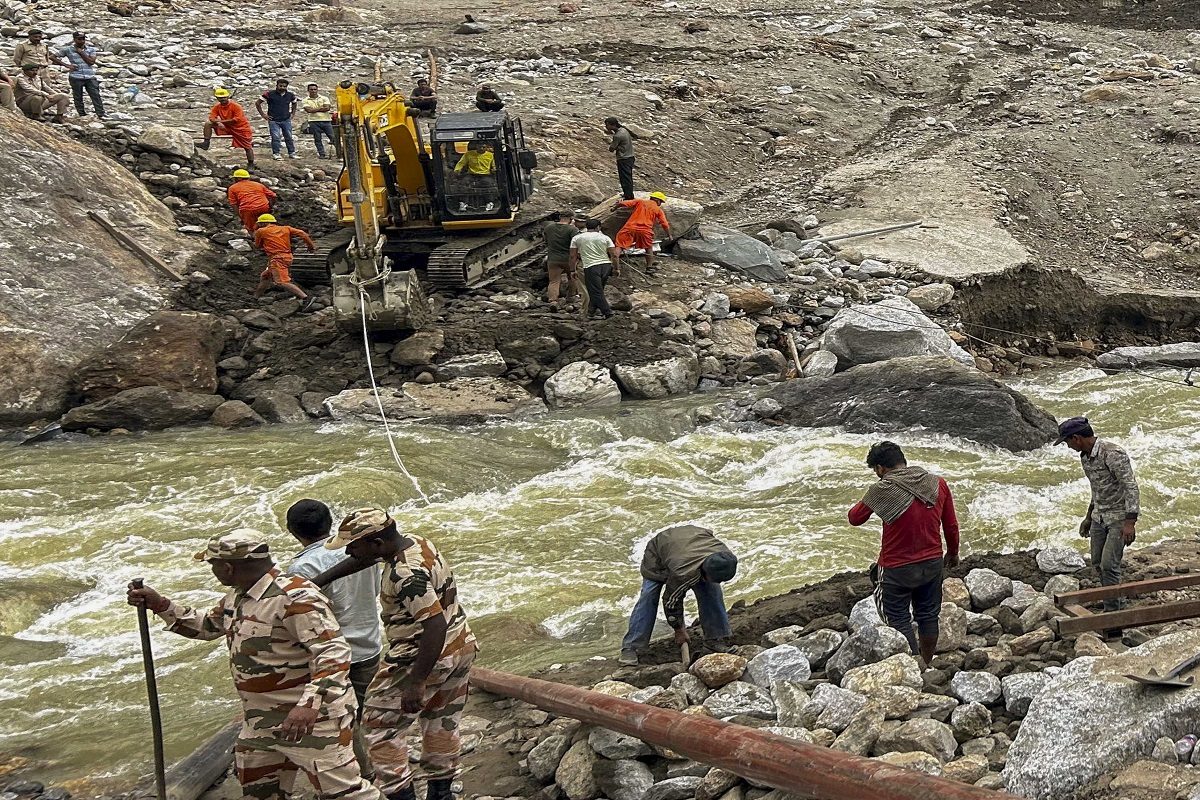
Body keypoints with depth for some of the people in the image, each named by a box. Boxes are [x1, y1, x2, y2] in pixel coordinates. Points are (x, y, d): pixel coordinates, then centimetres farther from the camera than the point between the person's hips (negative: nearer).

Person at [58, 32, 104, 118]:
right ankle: (82, 115, 10)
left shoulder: (91, 49, 9)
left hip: (90, 77, 1)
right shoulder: (68, 49, 4)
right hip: (76, 78, -1)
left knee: (96, 96, -6)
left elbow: (91, 62, -4)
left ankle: (101, 115, -6)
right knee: (78, 98, 2)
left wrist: (81, 52, -5)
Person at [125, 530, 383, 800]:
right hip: (258, 723, 10)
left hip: (309, 720, -10)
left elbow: (334, 653, -29)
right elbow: (207, 626, 28)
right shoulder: (238, 596, 8)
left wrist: (309, 705, -42)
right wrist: (160, 605, 15)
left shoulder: (294, 596, -23)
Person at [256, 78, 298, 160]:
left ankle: (292, 153, 15)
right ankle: (276, 154, 1)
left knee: (289, 137, 7)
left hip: (286, 120, 3)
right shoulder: (269, 94, -7)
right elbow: (258, 103, 0)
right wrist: (263, 114, -3)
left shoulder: (290, 95, 4)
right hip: (274, 120, -3)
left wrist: (293, 113, 15)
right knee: (275, 137, -7)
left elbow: (294, 104, 27)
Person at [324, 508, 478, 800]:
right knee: (442, 725, 19)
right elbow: (357, 563, 18)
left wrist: (415, 683, -31)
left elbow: (435, 624, -32)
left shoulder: (406, 574, -27)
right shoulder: (416, 542, 3)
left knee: (381, 725, 3)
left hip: (423, 658, -10)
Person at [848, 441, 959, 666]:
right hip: (932, 563, 5)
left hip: (897, 570, -5)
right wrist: (953, 553, 19)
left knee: (900, 620, 10)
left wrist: (868, 499, 10)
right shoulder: (938, 484, -5)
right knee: (928, 616, 19)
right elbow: (951, 525, 3)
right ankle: (926, 666, 31)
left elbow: (855, 518, -5)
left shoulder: (883, 490, -18)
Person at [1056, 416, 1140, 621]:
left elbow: (1131, 487, -24)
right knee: (1098, 563, 13)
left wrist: (1130, 522, -29)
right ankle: (1113, 604, 30)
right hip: (1099, 517, 9)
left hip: (1119, 517, -9)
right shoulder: (1085, 457, 6)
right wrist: (1089, 517, 25)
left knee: (1109, 565, -13)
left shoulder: (1112, 453, -23)